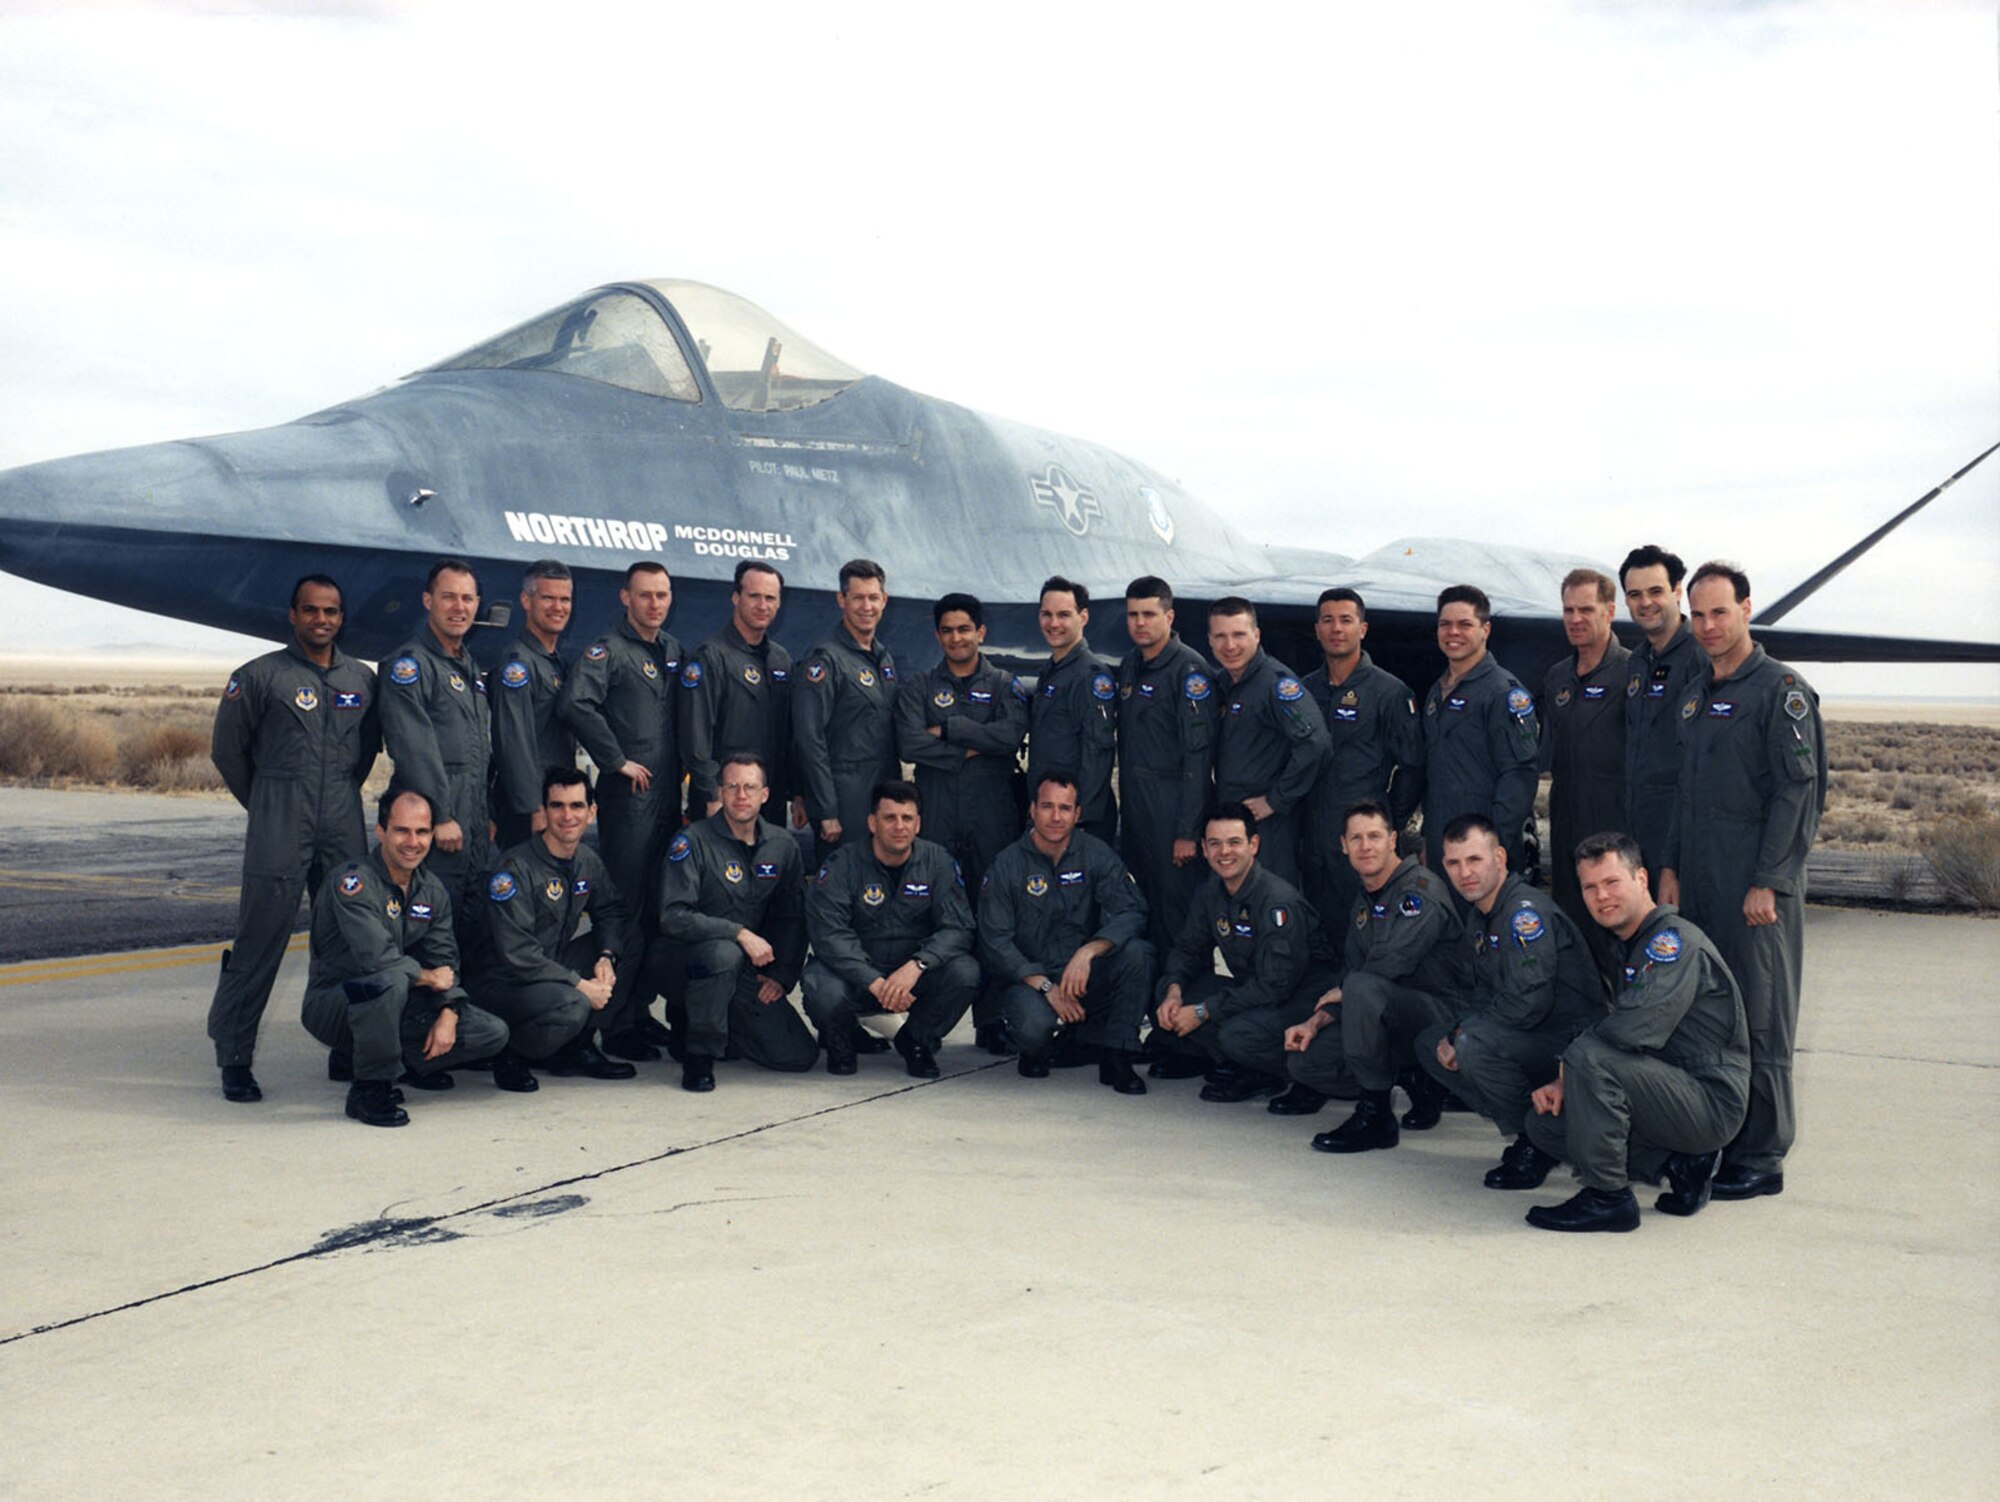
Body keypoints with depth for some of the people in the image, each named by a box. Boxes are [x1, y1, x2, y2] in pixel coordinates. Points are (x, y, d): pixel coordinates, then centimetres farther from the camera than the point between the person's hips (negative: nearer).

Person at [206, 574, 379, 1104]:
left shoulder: (362, 679, 11)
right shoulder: (259, 677, -1)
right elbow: (227, 750, 7)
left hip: (344, 828, 4)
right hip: (278, 833, -4)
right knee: (257, 945, -4)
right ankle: (234, 1059, 4)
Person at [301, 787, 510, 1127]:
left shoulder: (433, 889, 5)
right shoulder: (353, 882, -19)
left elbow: (445, 961, 5)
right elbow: (376, 958, -30)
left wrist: (448, 1013, -11)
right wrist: (427, 977, -15)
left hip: (396, 1006, 8)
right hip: (332, 1005, -8)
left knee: (493, 1033, -2)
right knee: (390, 982, -40)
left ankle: (354, 1058, 9)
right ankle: (369, 1086, -17)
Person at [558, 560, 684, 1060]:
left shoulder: (674, 650, 15)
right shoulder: (608, 651, -6)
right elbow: (576, 703, -22)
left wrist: (683, 770, 10)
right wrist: (617, 761, -18)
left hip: (669, 795, 7)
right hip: (628, 797, -7)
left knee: (661, 908, 10)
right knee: (626, 908, -5)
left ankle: (640, 1008, 21)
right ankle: (614, 1023, 1)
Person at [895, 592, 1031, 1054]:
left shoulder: (1005, 685, 12)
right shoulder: (918, 687, 13)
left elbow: (1012, 736, -8)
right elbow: (910, 744, -4)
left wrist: (946, 730, -6)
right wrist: (972, 750, -8)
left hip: (994, 818, 0)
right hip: (936, 818, 0)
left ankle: (991, 1020, 5)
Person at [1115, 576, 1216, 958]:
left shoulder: (1189, 669, -11)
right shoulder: (1130, 665, 13)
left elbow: (1199, 754, -15)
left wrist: (1188, 830, -19)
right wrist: (1127, 809, 12)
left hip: (1174, 810, -7)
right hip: (1135, 809, 7)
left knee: (1179, 909, -4)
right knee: (1148, 908, 12)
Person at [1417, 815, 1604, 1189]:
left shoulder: (1526, 911, -20)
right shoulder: (1482, 916, 11)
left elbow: (1529, 1001, -28)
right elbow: (1484, 993, 18)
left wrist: (1462, 1035, -18)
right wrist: (1455, 1034, -2)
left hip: (1572, 1040, -10)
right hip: (1532, 1041, 10)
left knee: (1475, 1044, -31)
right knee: (1429, 1043, 6)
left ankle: (1538, 1143, -10)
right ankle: (1527, 1130, 8)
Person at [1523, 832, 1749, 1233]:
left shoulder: (1676, 941, -16)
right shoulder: (1630, 947, 15)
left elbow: (1636, 1029, -30)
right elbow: (1617, 1037, 16)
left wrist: (1569, 1062, -12)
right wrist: (1564, 1081, -1)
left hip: (1711, 1102, -10)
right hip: (1675, 1089, 10)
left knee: (1589, 1056, -29)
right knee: (1544, 1124, 5)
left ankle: (1607, 1197, -17)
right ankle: (1676, 1165, 3)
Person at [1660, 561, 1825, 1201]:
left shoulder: (1782, 690, -7)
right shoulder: (1697, 695, 16)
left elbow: (1799, 790, -12)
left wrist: (1768, 882, -16)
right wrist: (1672, 865, 11)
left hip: (1757, 889, -7)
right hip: (1700, 885, 7)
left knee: (1760, 1021, -3)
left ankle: (1761, 1158, 4)